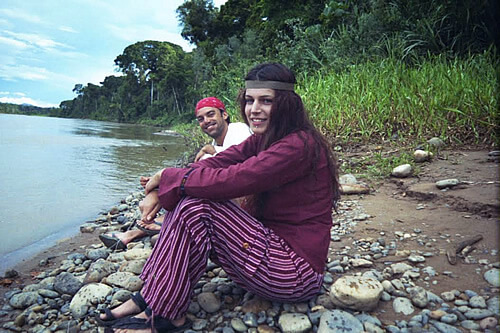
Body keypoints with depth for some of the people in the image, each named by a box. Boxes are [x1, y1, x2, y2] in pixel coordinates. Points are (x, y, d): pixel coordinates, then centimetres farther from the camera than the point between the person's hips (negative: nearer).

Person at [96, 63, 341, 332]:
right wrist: (159, 191, -17)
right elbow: (214, 164, -2)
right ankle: (150, 298, 1)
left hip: (297, 272, -8)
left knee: (196, 207, -20)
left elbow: (228, 181, -28)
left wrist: (167, 176, -13)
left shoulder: (299, 146, -20)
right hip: (273, 249, 9)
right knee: (188, 199, -3)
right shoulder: (263, 140, 8)